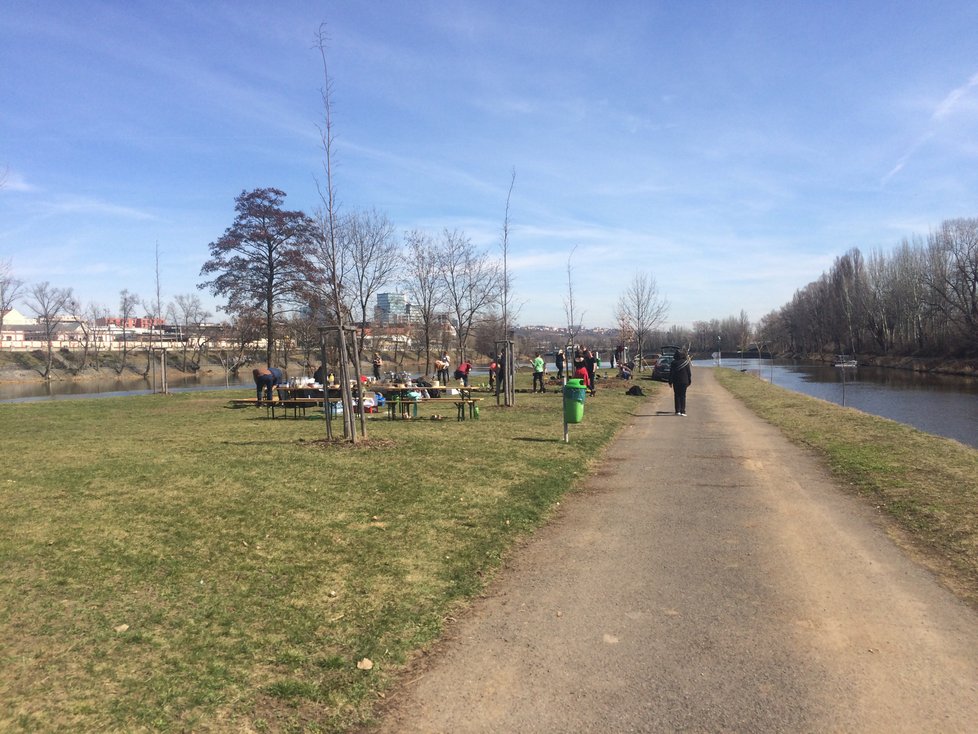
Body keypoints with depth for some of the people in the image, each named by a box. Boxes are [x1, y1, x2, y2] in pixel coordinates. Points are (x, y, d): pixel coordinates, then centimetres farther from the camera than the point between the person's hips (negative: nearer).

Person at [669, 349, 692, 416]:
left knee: (677, 395, 8)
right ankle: (683, 411, -3)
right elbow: (689, 373, 0)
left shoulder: (674, 363, -5)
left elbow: (671, 373, -3)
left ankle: (678, 411, 5)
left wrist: (670, 382, 4)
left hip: (676, 381, 0)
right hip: (684, 381, 0)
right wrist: (689, 381, 9)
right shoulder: (686, 362, -4)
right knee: (683, 396, 3)